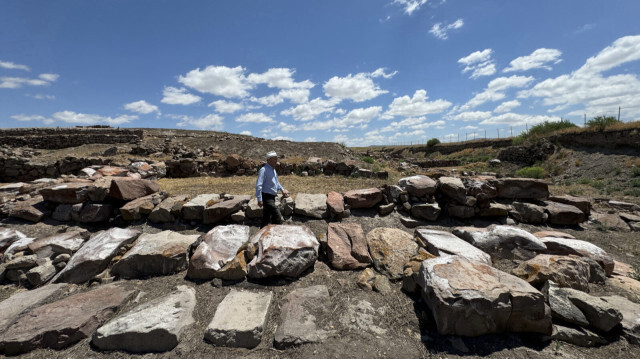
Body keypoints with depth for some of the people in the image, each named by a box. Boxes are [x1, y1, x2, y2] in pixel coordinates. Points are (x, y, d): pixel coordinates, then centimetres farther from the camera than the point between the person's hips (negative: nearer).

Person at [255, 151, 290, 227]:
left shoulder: (273, 169, 13)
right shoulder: (264, 170, -15)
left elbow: (276, 182, 28)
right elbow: (258, 185, -22)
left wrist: (282, 189, 15)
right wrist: (259, 199, -26)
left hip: (272, 197, 9)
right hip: (266, 197, -9)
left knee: (266, 219, 17)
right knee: (278, 218, -12)